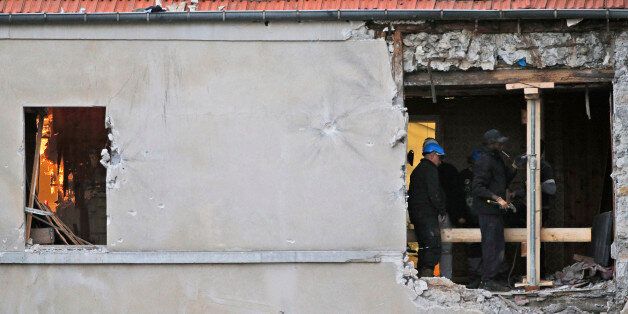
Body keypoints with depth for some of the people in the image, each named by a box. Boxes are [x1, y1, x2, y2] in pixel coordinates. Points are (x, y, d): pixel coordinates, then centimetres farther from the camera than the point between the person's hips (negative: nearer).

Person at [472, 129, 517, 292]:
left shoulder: (496, 159, 17)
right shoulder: (484, 161, -15)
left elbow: (505, 180, 24)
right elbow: (477, 187, -21)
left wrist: (514, 169, 8)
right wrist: (496, 198, -24)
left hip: (495, 210, 10)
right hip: (487, 210, -10)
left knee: (498, 245, 12)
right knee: (491, 245, -9)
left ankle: (488, 279, 17)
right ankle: (488, 280, -6)